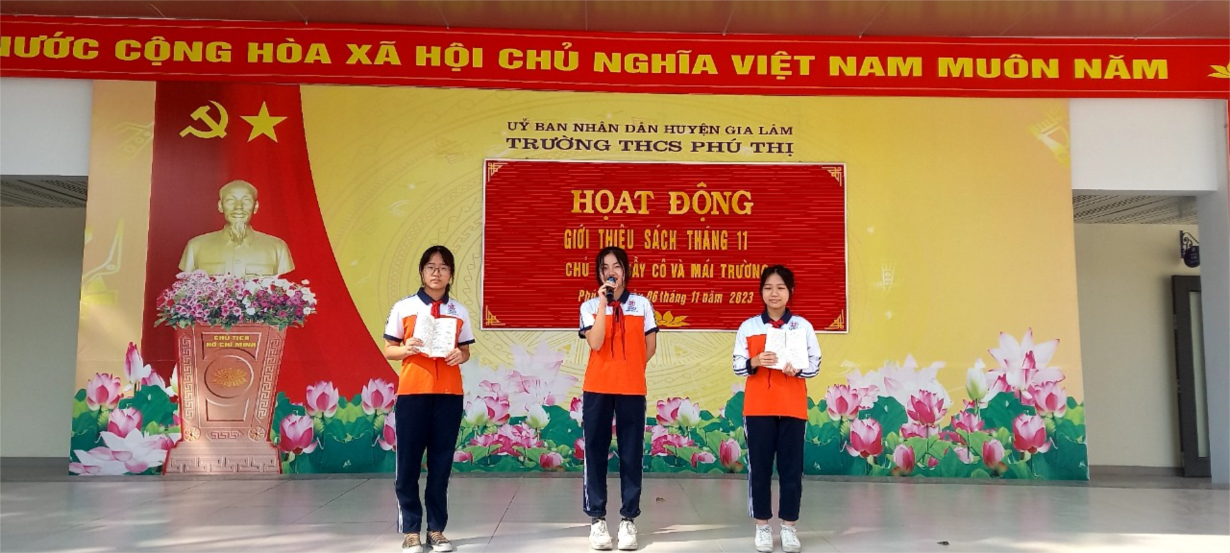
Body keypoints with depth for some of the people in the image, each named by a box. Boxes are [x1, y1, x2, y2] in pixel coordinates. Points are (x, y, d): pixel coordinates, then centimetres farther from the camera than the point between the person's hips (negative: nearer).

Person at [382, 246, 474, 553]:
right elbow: (388, 350, 5)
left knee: (442, 462, 5)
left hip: (449, 394, 2)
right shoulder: (403, 307, 2)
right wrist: (406, 349, -16)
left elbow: (465, 351, 13)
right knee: (408, 462, 1)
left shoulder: (459, 311, 8)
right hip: (412, 392, -1)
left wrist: (460, 355, -10)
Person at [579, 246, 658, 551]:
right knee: (595, 453, 3)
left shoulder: (642, 304, 4)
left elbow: (650, 346, 12)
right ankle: (597, 519, 12)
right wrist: (603, 303, -15)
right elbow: (596, 343, -14)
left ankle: (628, 519, 13)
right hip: (597, 388, 0)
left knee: (631, 454, 4)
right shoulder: (590, 306, 2)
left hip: (632, 388, 0)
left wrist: (630, 369, 9)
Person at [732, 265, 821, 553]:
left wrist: (798, 369, -16)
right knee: (759, 467, 3)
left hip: (792, 408, 0)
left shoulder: (803, 326, 4)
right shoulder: (748, 327, 3)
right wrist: (754, 362, -18)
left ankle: (789, 527, 15)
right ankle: (762, 526, 14)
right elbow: (737, 365, 2)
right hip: (758, 408, 0)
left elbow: (815, 364, 4)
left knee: (792, 468, 4)